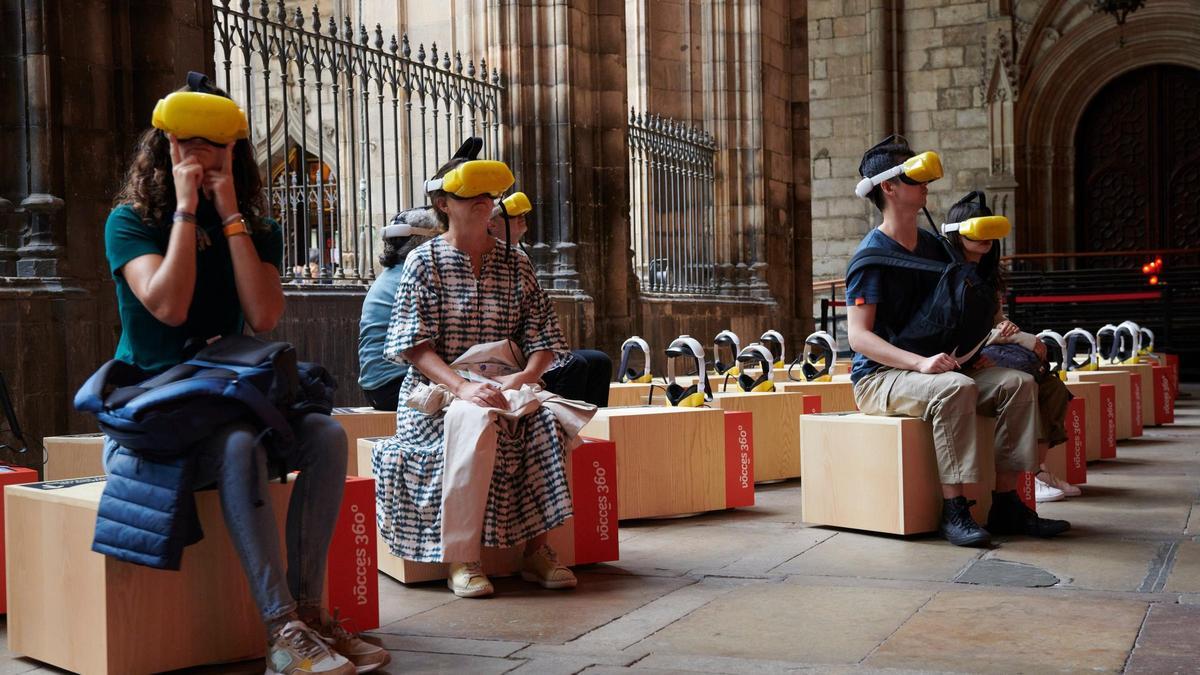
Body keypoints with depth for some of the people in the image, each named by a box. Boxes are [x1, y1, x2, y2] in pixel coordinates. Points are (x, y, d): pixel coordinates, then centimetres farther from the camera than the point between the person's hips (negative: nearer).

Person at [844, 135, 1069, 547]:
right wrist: (920, 363, -32)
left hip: (933, 368, 8)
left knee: (1018, 382, -12)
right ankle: (954, 511, -31)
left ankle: (1006, 502, -12)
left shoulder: (934, 247, 13)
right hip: (879, 377, -7)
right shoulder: (873, 254, -11)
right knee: (955, 387, -35)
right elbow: (859, 336, -20)